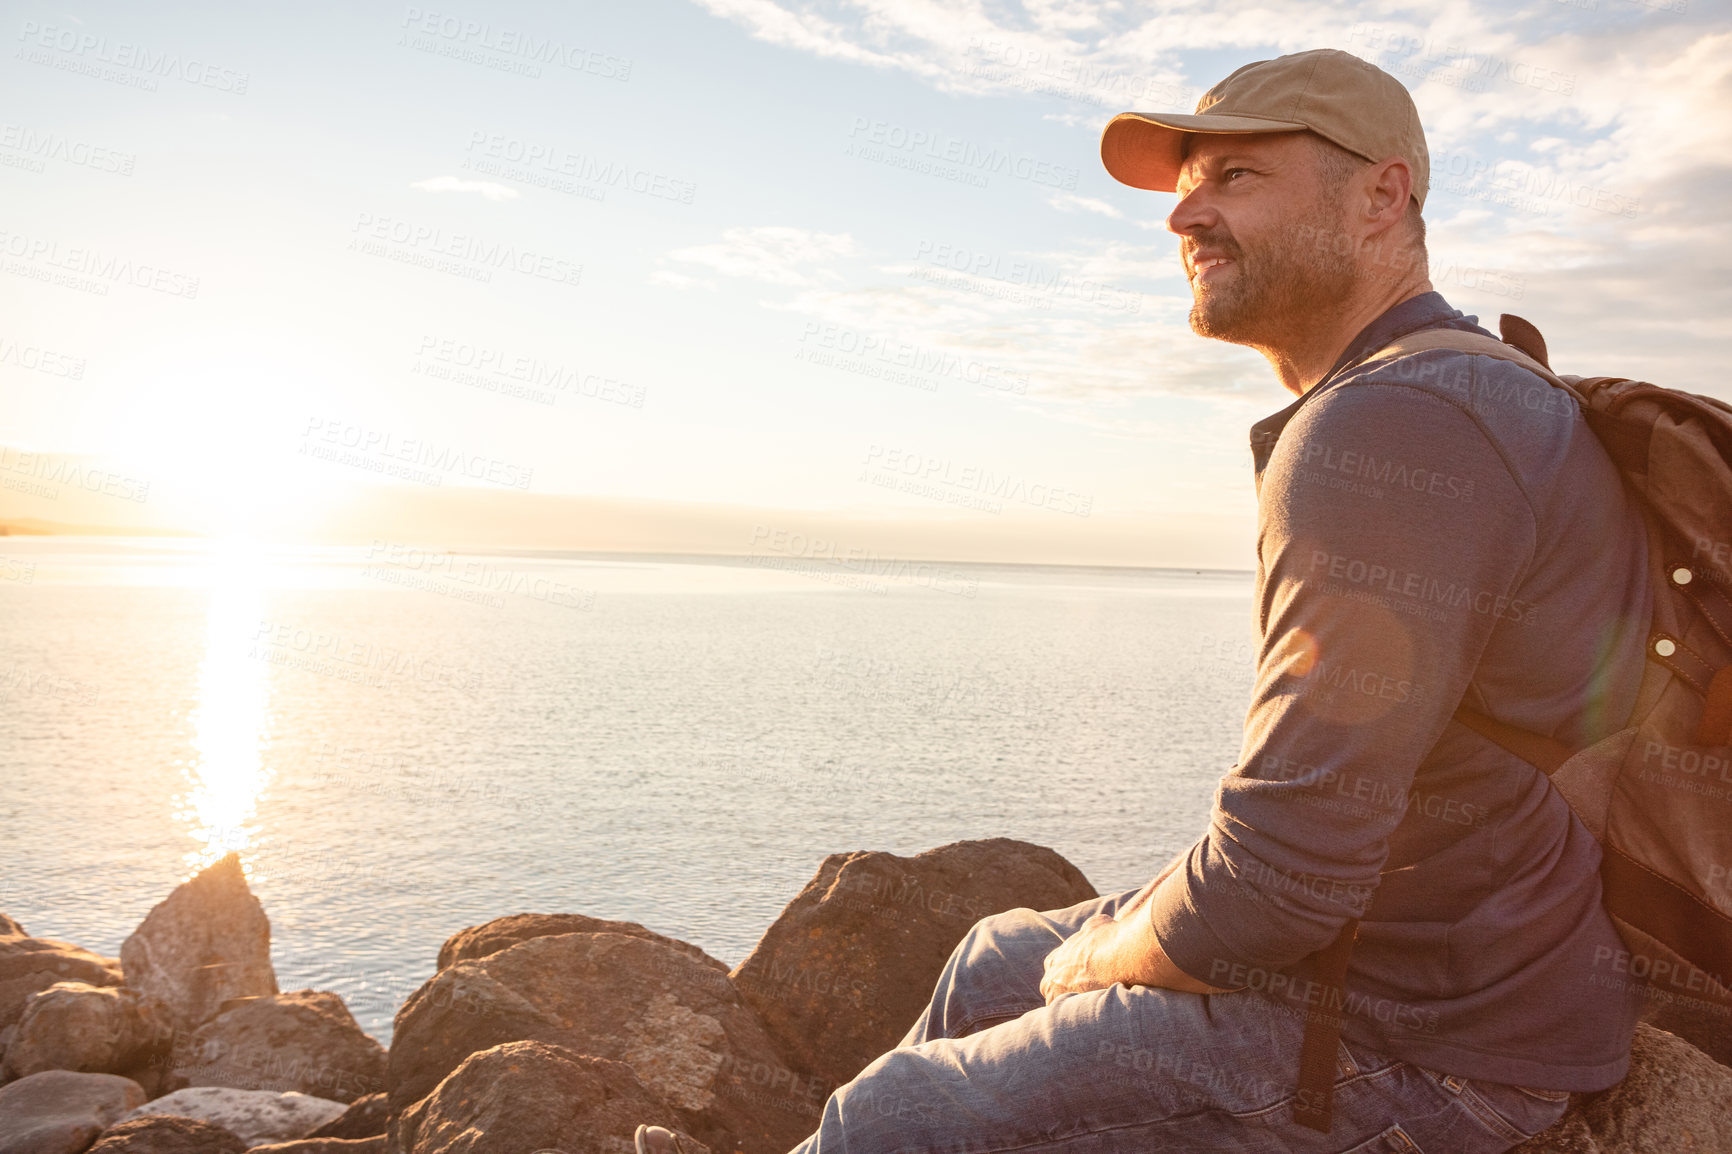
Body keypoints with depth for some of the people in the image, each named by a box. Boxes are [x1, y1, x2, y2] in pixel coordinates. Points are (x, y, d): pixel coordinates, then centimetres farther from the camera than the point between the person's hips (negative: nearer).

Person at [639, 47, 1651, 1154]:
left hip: (1401, 1050, -9)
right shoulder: (1475, 402, 9)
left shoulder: (1379, 436, -26)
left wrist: (1099, 959, -9)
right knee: (993, 962, 21)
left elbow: (1284, 877, -29)